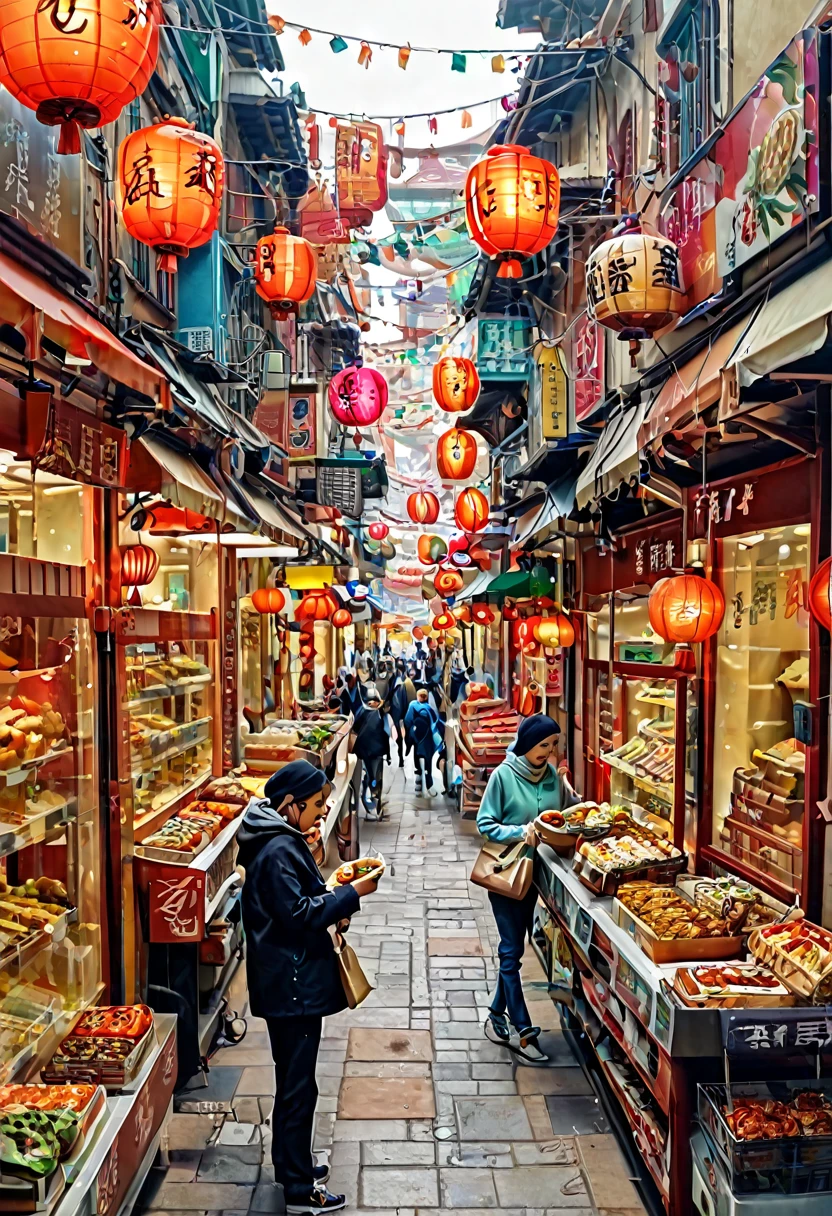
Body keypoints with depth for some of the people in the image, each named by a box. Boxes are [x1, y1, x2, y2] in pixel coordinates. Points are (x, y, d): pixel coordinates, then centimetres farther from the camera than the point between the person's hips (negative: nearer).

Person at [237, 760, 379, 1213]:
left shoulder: (281, 842, 10)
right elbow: (297, 914, -24)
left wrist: (334, 906, 4)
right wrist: (351, 894, -19)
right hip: (292, 984, -11)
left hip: (290, 980, 11)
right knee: (298, 1085, 1)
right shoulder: (278, 851, -22)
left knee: (292, 1078, 21)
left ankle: (291, 1164, 36)